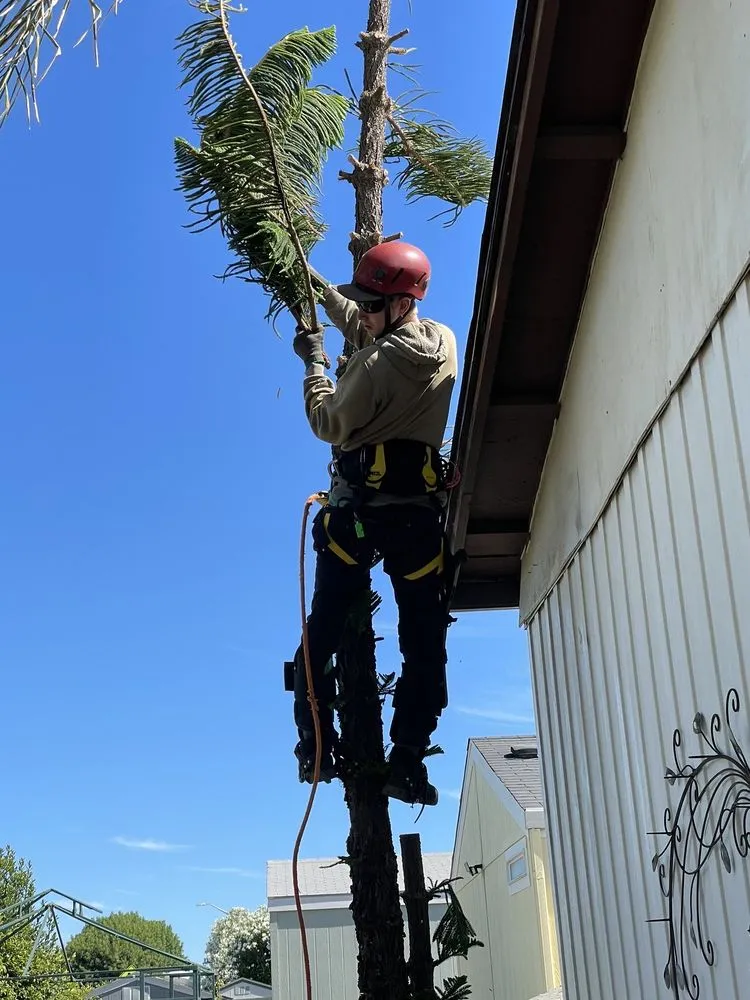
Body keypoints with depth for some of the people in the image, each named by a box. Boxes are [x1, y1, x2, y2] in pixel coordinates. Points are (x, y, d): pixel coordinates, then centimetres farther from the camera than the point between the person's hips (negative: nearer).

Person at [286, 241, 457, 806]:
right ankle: (407, 761, 4)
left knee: (323, 632, 7)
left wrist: (315, 363, 5)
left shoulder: (379, 364, -16)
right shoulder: (443, 342, 5)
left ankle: (316, 748, 6)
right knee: (425, 644, 7)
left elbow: (330, 425, -5)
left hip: (359, 508, -5)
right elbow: (365, 330, 20)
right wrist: (316, 283, 25)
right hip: (421, 510, 5)